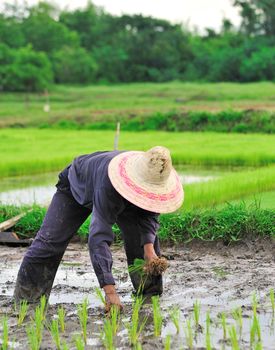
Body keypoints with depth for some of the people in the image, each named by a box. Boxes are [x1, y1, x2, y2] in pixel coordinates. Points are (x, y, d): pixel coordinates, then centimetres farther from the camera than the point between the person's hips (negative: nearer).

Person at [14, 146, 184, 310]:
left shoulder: (154, 181, -34)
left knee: (145, 237, -13)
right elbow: (99, 236, -55)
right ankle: (25, 298, 0)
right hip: (77, 186, -4)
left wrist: (149, 247, -40)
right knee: (50, 240, -13)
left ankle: (150, 295, 3)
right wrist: (110, 291, -61)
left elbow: (149, 215, -18)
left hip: (119, 197, 4)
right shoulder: (107, 185, -51)